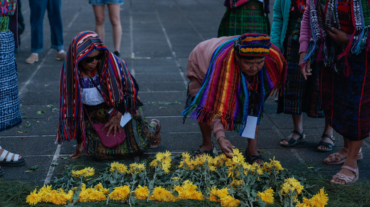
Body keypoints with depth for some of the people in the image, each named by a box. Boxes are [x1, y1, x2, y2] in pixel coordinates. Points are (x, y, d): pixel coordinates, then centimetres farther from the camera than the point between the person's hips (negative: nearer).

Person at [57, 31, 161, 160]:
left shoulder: (112, 63, -24)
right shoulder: (72, 75, -19)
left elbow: (130, 89, -10)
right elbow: (74, 109, -8)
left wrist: (118, 115, -13)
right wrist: (81, 141, -4)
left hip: (123, 109, -1)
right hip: (94, 118, 2)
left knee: (139, 144, -9)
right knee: (99, 152, -14)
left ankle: (154, 126, 26)